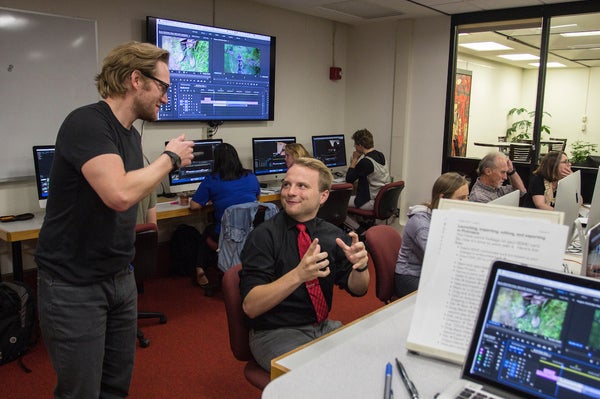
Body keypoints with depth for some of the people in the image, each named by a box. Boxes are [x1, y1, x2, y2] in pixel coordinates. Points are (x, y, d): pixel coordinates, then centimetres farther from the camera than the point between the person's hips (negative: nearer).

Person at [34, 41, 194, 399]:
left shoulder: (132, 134, 8)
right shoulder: (86, 123, -18)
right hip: (73, 285, -8)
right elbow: (119, 194, -32)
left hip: (120, 278, 8)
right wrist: (171, 157, -18)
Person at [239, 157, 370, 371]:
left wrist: (360, 265, -17)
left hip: (324, 327, 5)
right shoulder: (264, 236, -12)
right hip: (274, 334, -5)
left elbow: (357, 289, 6)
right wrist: (298, 275, -33)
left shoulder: (332, 235, 2)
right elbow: (250, 306, -19)